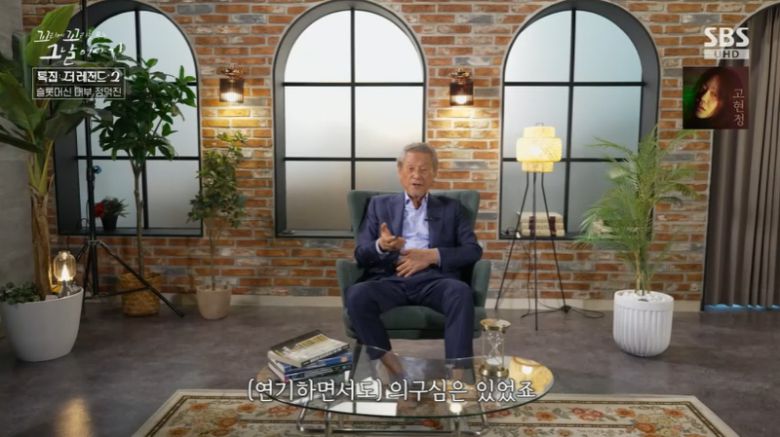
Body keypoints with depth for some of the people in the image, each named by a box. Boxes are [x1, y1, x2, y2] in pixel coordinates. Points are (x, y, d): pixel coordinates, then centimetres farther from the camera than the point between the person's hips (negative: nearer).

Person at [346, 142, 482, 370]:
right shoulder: (380, 204, 20)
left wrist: (432, 255, -8)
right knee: (357, 295, -31)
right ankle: (386, 362, -17)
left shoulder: (451, 207, 20)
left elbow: (473, 250, 8)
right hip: (390, 278, 1)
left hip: (433, 279, 0)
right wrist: (381, 246, -15)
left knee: (461, 292, -34)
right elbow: (361, 254, 10)